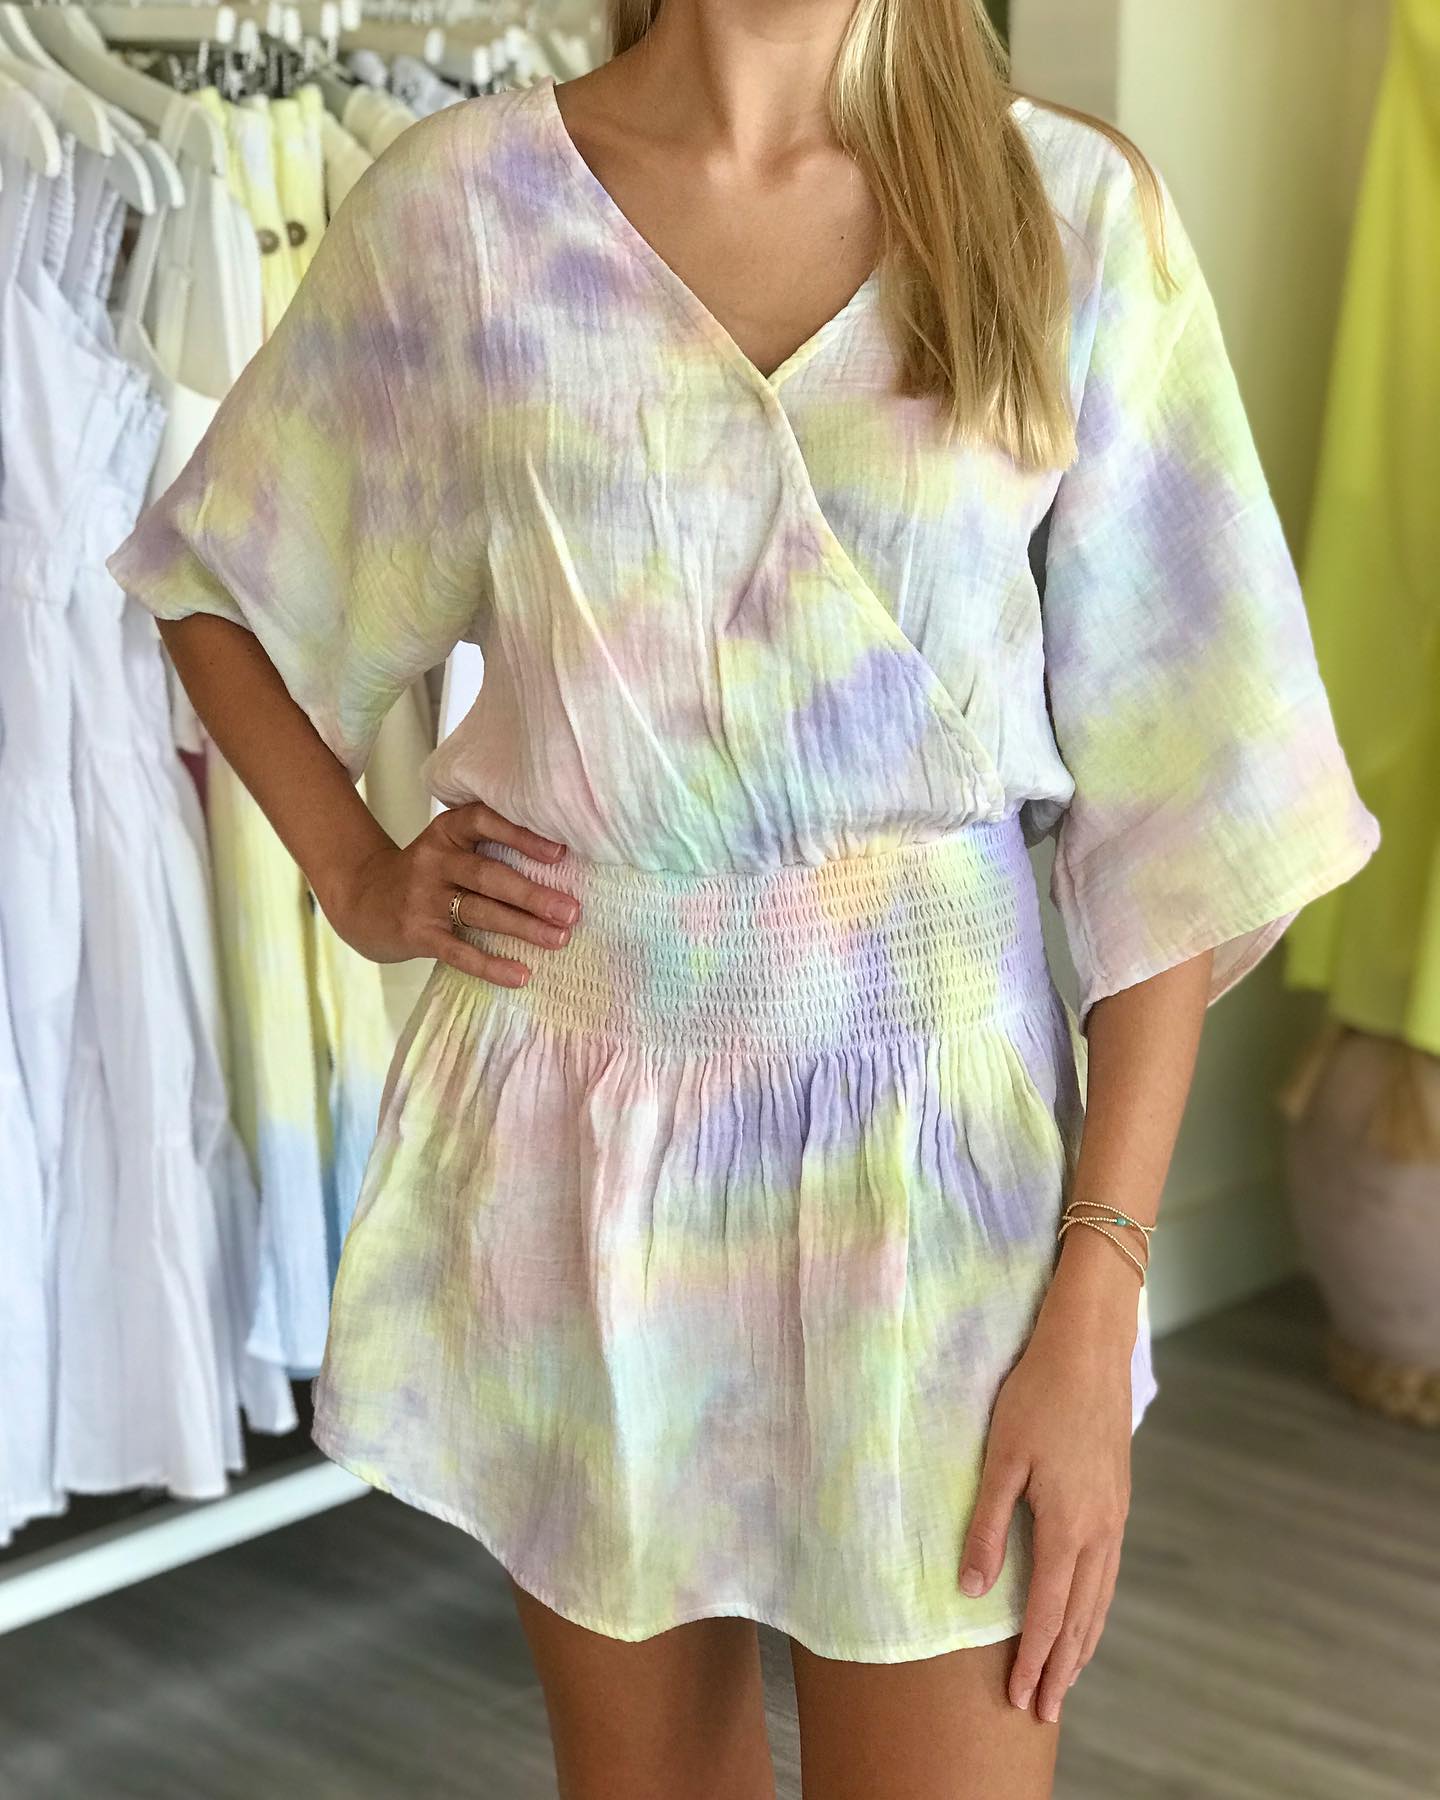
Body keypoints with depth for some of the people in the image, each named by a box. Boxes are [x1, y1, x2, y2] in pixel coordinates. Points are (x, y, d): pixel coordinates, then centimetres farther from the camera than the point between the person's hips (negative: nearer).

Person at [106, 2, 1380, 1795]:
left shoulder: (1075, 210, -5)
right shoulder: (460, 202, -2)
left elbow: (1171, 792, -6)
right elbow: (221, 579, 15)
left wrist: (1097, 1309, -11)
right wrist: (355, 877, 1)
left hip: (937, 1136, -1)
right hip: (574, 1138, 1)